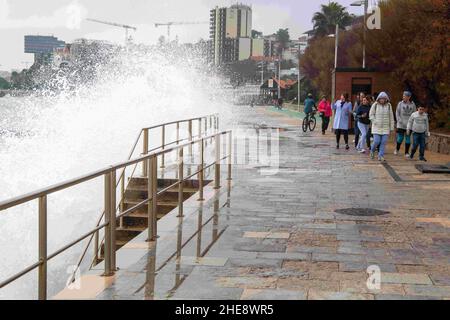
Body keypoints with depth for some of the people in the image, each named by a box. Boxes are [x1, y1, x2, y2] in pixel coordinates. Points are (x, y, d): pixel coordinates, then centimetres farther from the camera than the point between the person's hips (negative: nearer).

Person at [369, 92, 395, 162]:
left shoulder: (388, 105, 5)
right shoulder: (375, 105, -2)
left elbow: (391, 117, 8)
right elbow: (371, 115, 3)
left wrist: (391, 128, 6)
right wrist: (375, 122, -11)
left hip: (385, 127, 2)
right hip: (377, 127, -2)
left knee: (384, 142, -5)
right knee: (376, 141, -7)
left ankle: (381, 156, 3)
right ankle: (372, 151, 23)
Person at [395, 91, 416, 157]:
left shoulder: (412, 104, 4)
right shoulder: (400, 103, 0)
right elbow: (397, 113, 1)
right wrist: (399, 121, -11)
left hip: (409, 125, 1)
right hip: (401, 125, -1)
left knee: (408, 138, 1)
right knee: (400, 138, -2)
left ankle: (407, 152, 10)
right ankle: (397, 149, 23)